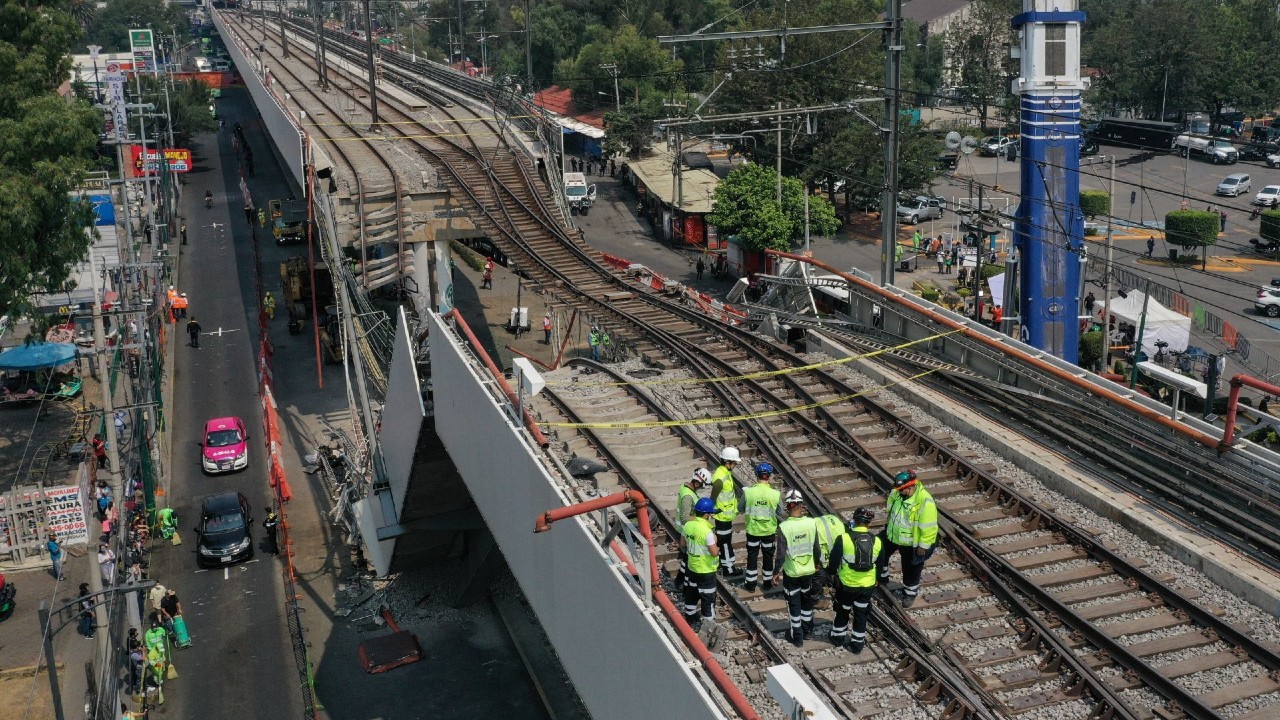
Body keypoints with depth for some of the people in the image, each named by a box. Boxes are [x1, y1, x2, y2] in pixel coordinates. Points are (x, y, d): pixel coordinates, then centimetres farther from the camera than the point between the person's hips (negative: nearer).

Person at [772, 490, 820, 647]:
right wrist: (816, 563, 17)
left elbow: (781, 555, -19)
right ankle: (807, 625, 45)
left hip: (791, 572, -3)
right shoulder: (811, 523, -13)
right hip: (808, 570, 3)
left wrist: (775, 573, -5)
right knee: (807, 598, 26)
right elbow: (816, 548, -2)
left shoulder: (784, 527, -23)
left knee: (794, 603, 13)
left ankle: (797, 636, 24)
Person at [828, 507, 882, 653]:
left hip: (846, 584, -2)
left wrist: (831, 572, 11)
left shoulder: (844, 538, -19)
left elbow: (833, 560, -10)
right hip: (867, 585, 2)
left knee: (842, 611, 21)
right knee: (861, 614, 18)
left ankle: (838, 637, 37)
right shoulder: (876, 541, -8)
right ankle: (858, 643, 27)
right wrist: (876, 580, 22)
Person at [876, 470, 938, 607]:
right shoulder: (897, 493, -13)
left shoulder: (925, 502, -34)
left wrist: (923, 545, -21)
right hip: (892, 535, 6)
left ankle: (910, 593, 39)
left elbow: (929, 527, -27)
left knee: (910, 569, 15)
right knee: (878, 554, 19)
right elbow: (889, 509, 10)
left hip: (911, 543, -6)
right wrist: (887, 523, 17)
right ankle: (882, 576, 46)